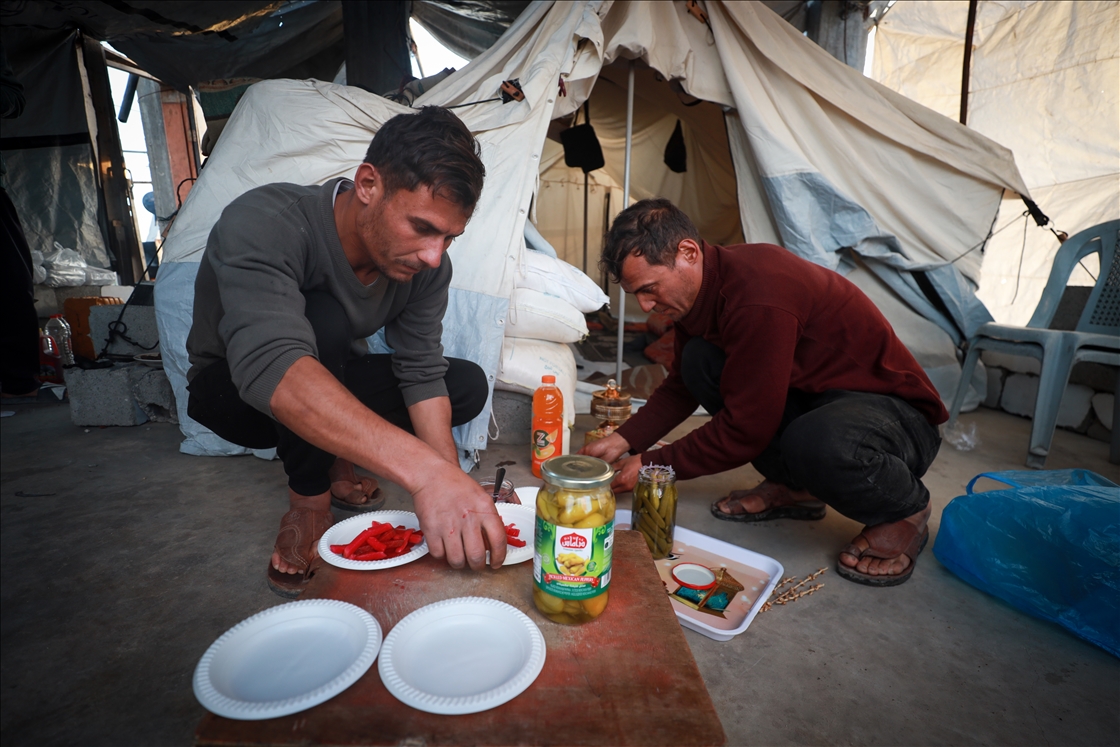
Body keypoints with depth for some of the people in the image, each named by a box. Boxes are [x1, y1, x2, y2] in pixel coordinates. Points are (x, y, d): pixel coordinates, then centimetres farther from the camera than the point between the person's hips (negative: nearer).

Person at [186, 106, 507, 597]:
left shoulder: (426, 263, -19)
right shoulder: (262, 224, -35)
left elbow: (422, 374, -18)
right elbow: (270, 364, -51)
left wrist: (450, 487, -30)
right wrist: (425, 470, -62)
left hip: (336, 379, 5)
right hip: (232, 389, -4)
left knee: (467, 385, -11)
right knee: (322, 317, -36)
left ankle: (335, 459, 3)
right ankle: (308, 499, -14)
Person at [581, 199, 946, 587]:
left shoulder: (758, 297, -31)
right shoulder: (701, 287, -2)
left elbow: (744, 430, -27)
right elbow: (680, 387, 8)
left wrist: (650, 464, -17)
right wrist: (623, 440, -3)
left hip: (893, 409, -8)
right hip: (810, 397, 8)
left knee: (817, 443, -41)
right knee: (698, 359, -9)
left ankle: (906, 509, -4)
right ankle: (793, 487, 4)